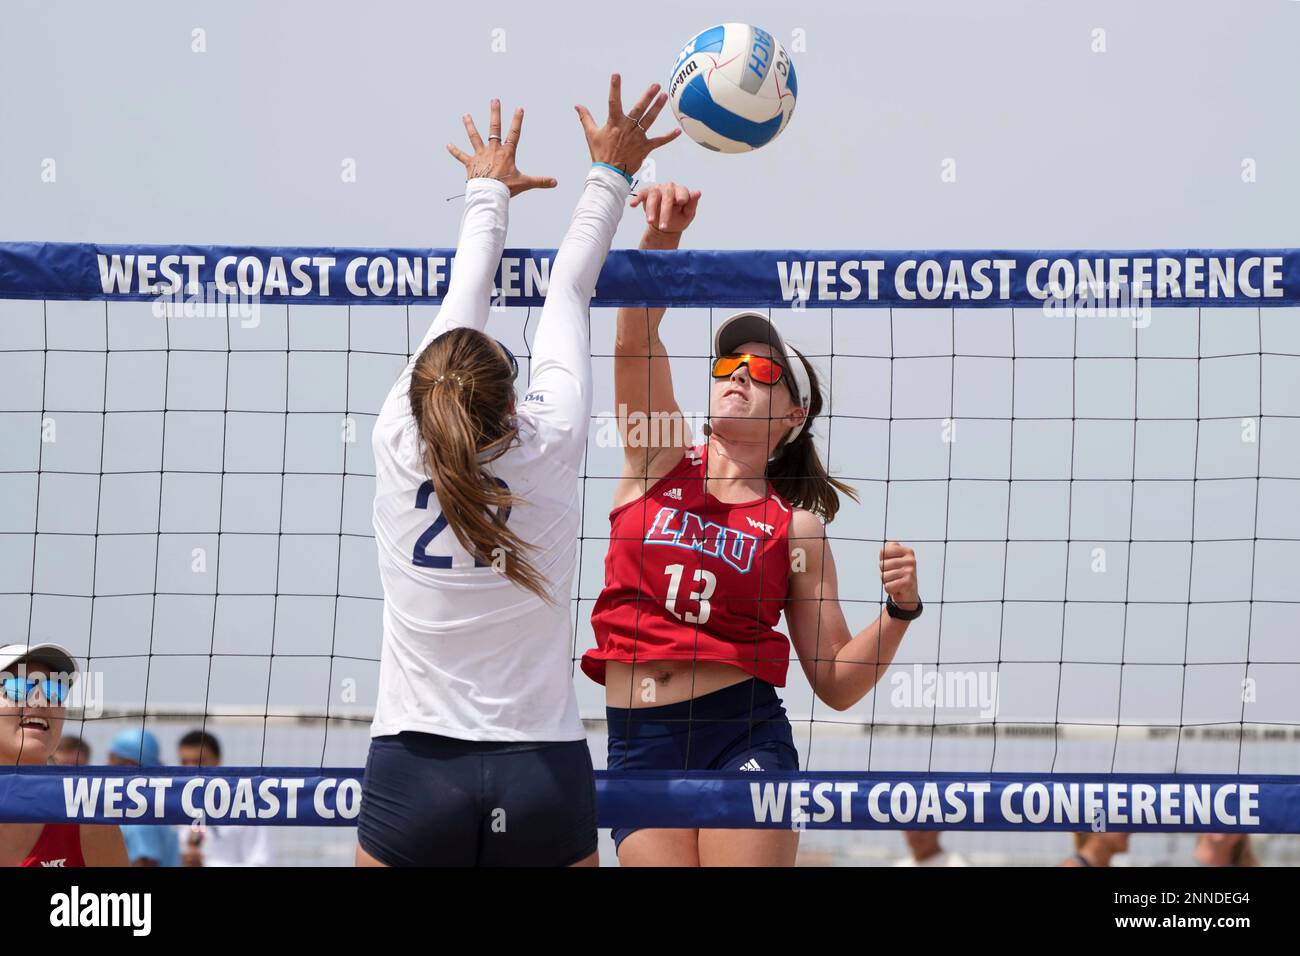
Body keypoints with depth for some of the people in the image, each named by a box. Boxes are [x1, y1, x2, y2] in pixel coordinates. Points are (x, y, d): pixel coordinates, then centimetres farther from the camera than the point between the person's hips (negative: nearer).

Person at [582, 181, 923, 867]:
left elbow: (837, 685, 7)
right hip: (639, 747, 2)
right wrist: (661, 234, -24)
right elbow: (636, 331, -8)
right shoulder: (662, 459, 9)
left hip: (744, 738, -2)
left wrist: (899, 610, -10)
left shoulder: (795, 528, 7)